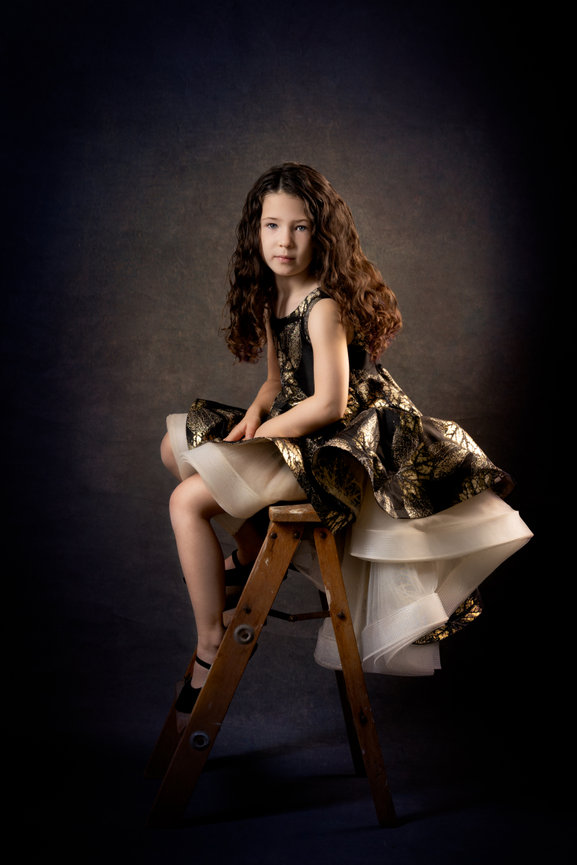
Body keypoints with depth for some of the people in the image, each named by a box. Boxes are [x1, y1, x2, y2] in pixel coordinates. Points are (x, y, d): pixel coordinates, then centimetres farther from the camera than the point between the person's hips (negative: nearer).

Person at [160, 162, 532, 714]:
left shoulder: (325, 305, -20)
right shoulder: (270, 296, 7)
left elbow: (329, 404, -24)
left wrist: (257, 435, -15)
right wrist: (255, 411, -4)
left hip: (339, 445, -9)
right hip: (295, 433, 9)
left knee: (188, 501, -17)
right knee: (176, 446, 13)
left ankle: (211, 649, -5)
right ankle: (251, 549, 17)